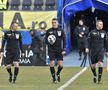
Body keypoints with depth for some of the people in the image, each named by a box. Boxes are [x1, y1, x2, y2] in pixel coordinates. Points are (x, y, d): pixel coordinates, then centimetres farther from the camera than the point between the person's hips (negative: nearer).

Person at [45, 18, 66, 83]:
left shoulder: (61, 31, 2)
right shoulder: (48, 31, 2)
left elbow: (64, 40, 4)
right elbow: (46, 39, 11)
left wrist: (64, 50, -3)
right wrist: (48, 42, -13)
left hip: (59, 50, 0)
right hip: (51, 50, 0)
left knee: (61, 65, -4)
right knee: (52, 64, -9)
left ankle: (58, 74, 28)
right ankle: (54, 77, 9)